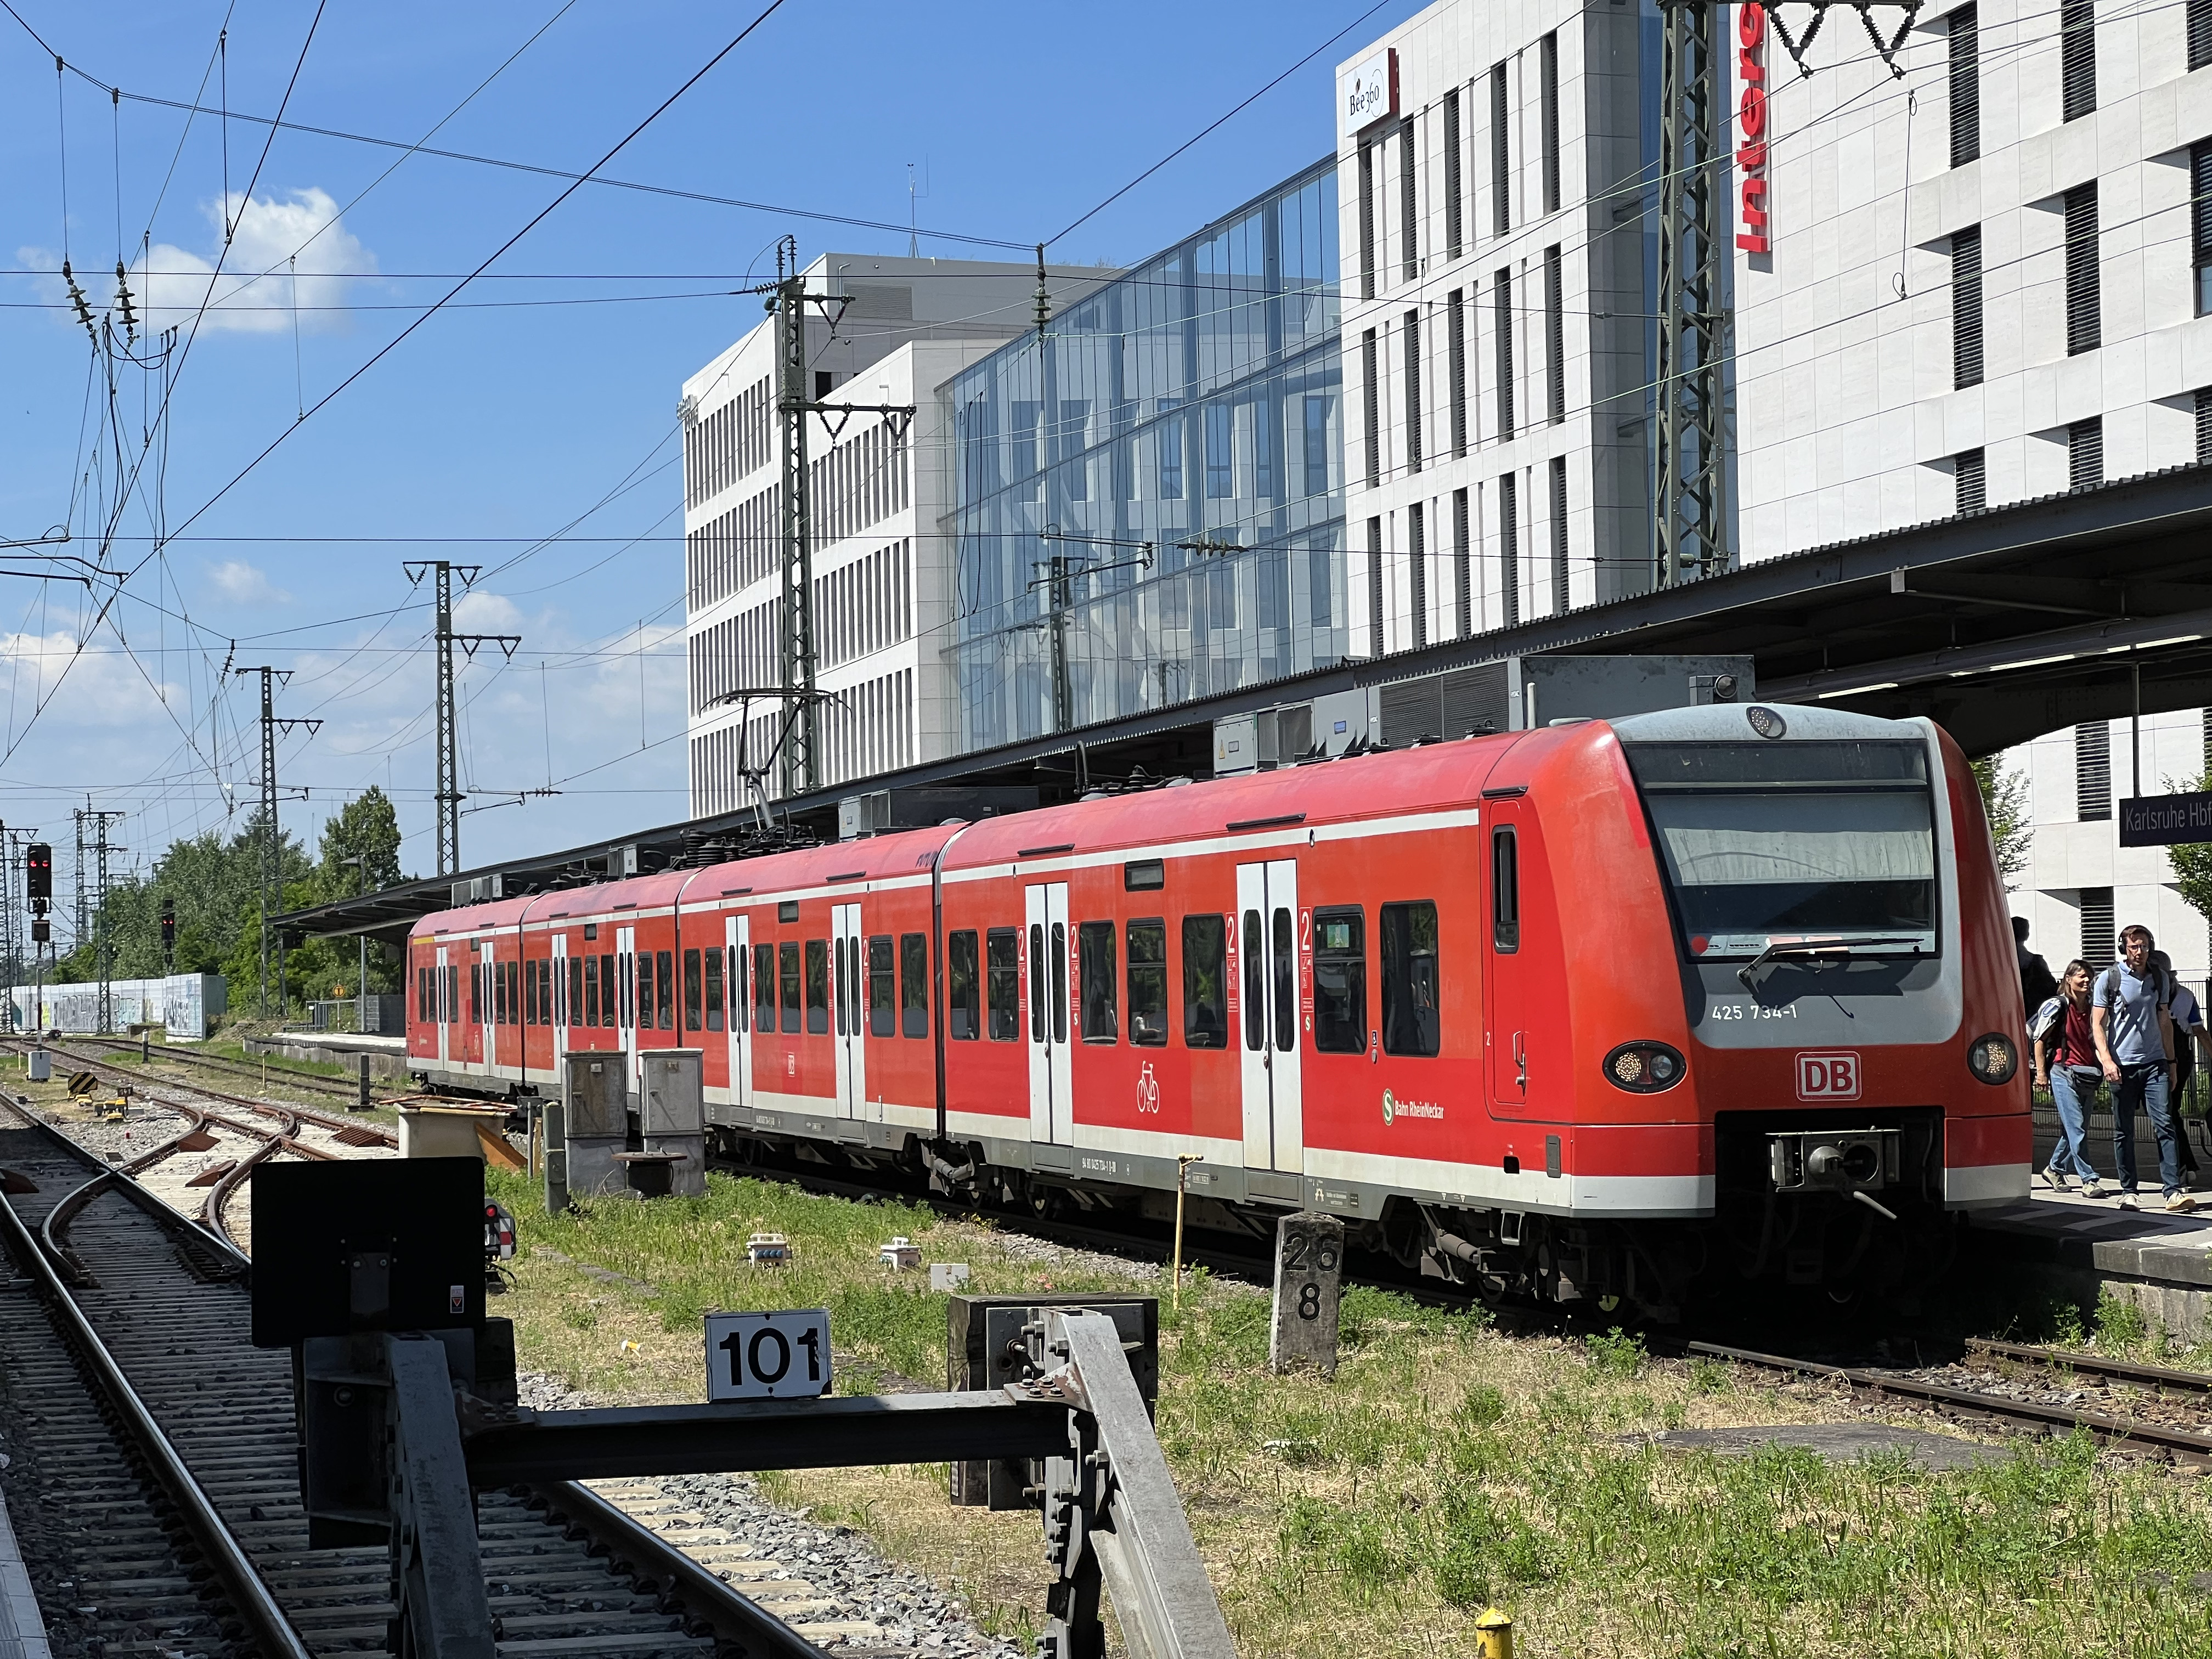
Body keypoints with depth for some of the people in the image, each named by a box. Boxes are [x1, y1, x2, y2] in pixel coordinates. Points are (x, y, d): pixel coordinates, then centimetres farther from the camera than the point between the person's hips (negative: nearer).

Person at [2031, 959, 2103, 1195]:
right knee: (2076, 1127, -12)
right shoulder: (2057, 1005, -6)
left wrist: (2101, 1068, 14)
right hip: (2063, 1072, -7)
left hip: (2086, 1075, 7)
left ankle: (2055, 1169, 29)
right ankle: (2089, 1179, -13)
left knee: (2076, 1128, 10)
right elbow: (2039, 1038, -4)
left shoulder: (2090, 1009, 13)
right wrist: (2041, 1072, -8)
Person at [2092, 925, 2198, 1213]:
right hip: (2122, 1066, -2)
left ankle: (2173, 1192, -12)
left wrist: (2171, 1062, 17)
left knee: (2165, 1124, -8)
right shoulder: (2109, 978, 0)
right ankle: (2128, 1192, 13)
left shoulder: (2160, 979, 11)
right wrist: (2106, 1060, -13)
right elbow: (2097, 1024, -2)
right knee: (2123, 1132, 4)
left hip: (2155, 1063, 2)